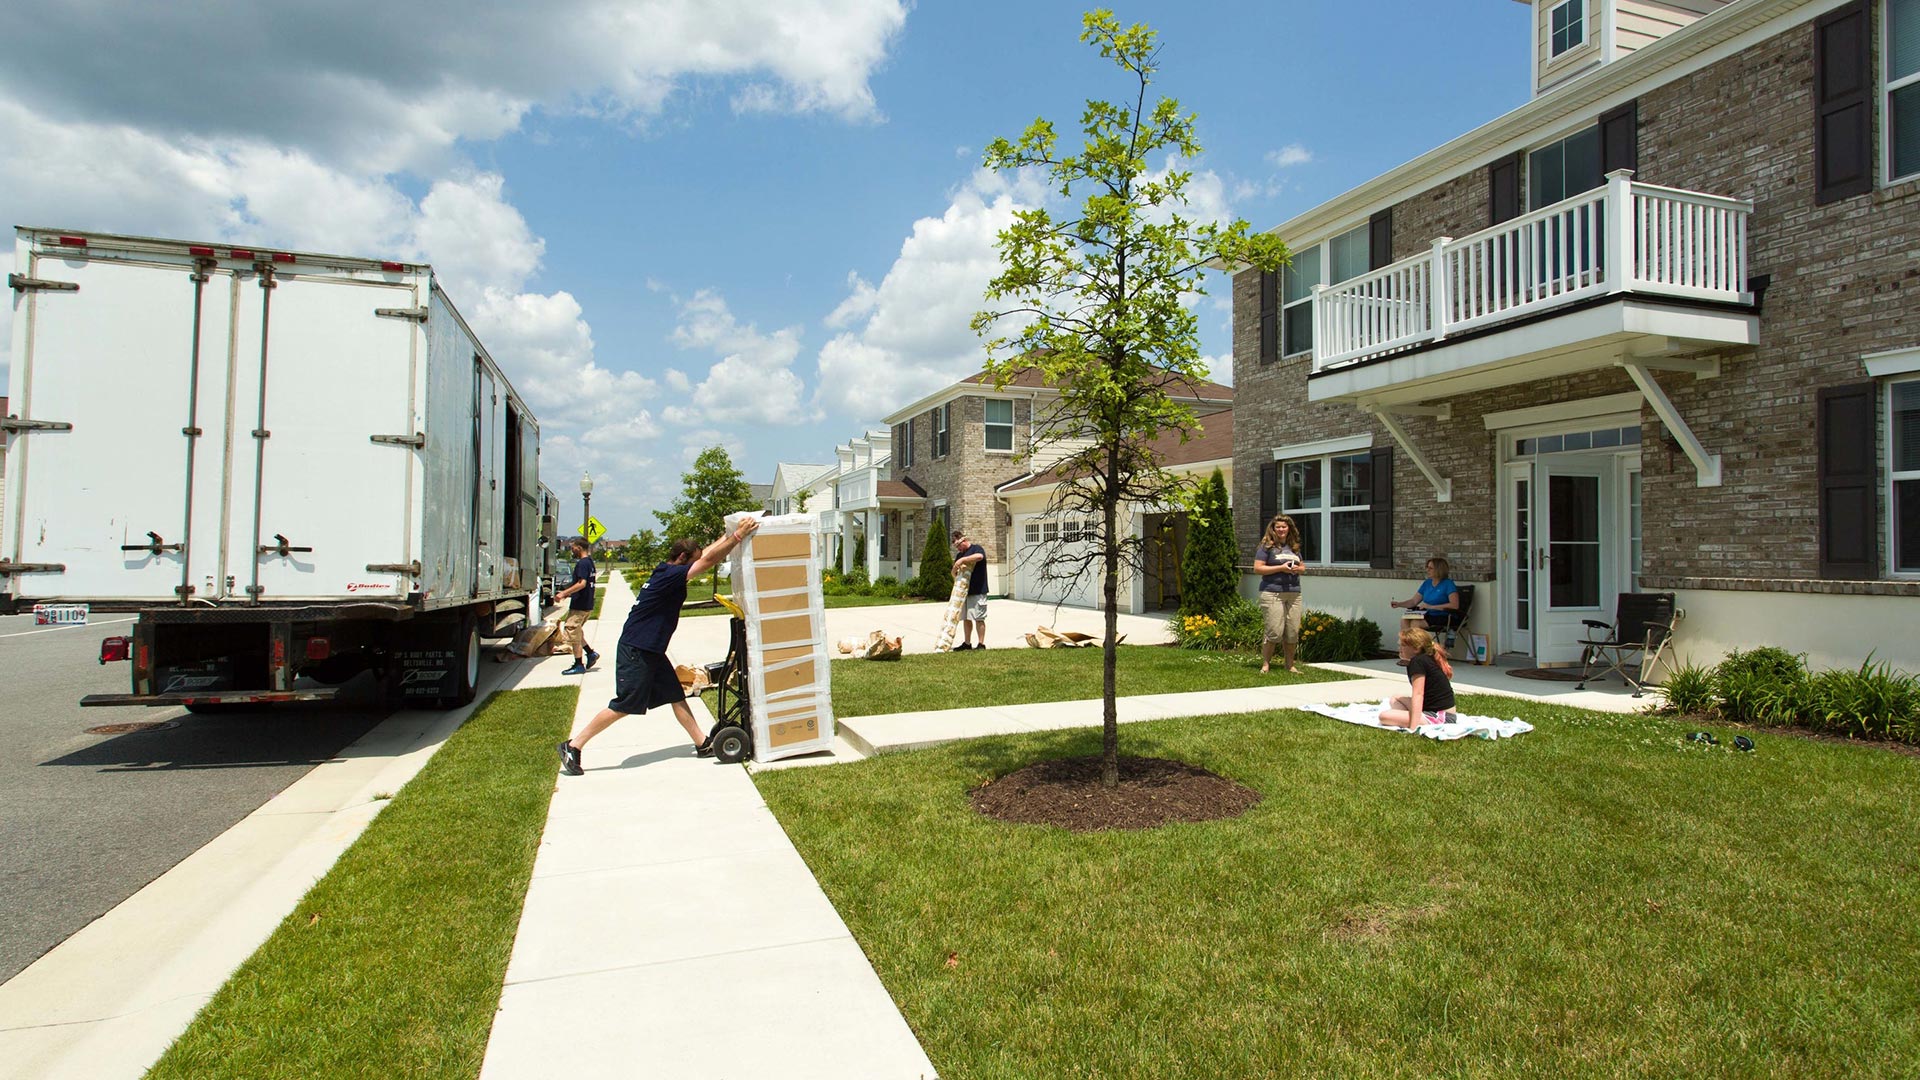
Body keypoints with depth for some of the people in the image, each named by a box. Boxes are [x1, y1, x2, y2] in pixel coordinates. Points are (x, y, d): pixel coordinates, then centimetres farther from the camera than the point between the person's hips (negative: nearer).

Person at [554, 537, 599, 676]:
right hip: (587, 605, 10)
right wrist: (569, 593, 19)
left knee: (573, 634, -1)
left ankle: (579, 665, 4)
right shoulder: (590, 562, 14)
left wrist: (564, 593, -22)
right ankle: (591, 653, 14)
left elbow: (582, 583, -26)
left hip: (579, 606, -10)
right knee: (577, 633, 19)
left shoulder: (582, 563, -16)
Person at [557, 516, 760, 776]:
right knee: (622, 707, -5)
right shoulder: (669, 575, -18)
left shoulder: (668, 572, 10)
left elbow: (707, 553, 18)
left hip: (651, 651, 10)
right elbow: (708, 561, -22)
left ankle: (702, 745, 14)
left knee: (677, 696, 10)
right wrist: (737, 536, -19)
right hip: (635, 652, -10)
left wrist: (730, 534, 16)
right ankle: (573, 746, 4)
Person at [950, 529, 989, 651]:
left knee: (979, 618, -4)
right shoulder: (960, 555, 18)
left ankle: (981, 644, 1)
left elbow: (979, 556, -31)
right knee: (966, 618, 12)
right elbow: (954, 572, 19)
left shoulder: (976, 548, -6)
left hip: (978, 591, -8)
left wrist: (962, 560, -29)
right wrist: (955, 569, -5)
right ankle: (967, 643, 21)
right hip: (964, 591, 8)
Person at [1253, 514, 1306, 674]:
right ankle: (1265, 664, 2)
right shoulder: (1267, 546, -1)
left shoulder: (1294, 547, 18)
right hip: (1273, 593, -6)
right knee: (1275, 631, -11)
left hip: (1293, 594, 6)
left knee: (1293, 632, 4)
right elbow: (1257, 568, -8)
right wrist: (1281, 568, -14)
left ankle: (1290, 665, 17)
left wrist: (1298, 569, 3)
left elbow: (1303, 566, 27)